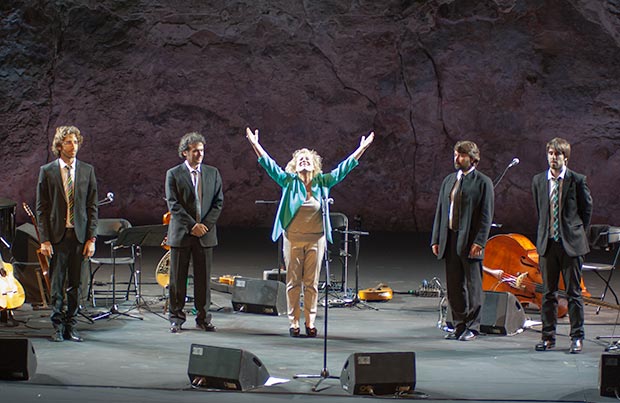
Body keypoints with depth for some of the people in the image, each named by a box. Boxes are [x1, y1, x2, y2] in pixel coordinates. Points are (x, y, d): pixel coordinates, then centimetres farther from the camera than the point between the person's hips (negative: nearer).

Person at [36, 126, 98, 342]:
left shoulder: (87, 170, 7)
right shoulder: (47, 171, 2)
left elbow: (92, 207, 7)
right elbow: (41, 208, 2)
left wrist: (91, 238, 0)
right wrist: (44, 239, -6)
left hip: (79, 235, 1)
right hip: (57, 235, -1)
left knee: (75, 285, 5)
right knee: (57, 285, 1)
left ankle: (71, 327, 13)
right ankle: (58, 327, 9)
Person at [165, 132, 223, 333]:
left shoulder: (212, 173, 9)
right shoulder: (173, 174, 0)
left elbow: (218, 202, 7)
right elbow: (173, 204, -6)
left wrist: (206, 224, -7)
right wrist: (192, 225, -14)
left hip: (206, 233, 2)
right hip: (181, 233, -2)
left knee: (203, 278, 4)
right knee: (178, 278, 2)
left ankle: (203, 318, 12)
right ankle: (176, 318, 10)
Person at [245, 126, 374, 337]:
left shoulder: (322, 182, 7)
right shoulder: (289, 181, 2)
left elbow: (343, 168, 8)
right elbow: (269, 165, -4)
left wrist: (362, 148, 6)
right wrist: (255, 144, -13)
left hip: (316, 238, 1)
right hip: (293, 238, -1)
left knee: (311, 283, 5)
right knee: (293, 282, 2)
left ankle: (310, 322, 10)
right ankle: (293, 322, 7)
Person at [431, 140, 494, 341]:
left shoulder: (482, 182, -2)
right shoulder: (449, 180, 15)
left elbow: (486, 215, -7)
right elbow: (440, 211, 17)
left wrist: (479, 241, -16)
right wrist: (436, 239, 10)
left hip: (470, 241, -6)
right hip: (450, 240, 6)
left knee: (473, 285, 0)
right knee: (454, 286, 7)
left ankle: (472, 327, 7)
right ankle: (459, 325, 16)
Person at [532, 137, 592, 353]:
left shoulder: (577, 180, -4)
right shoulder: (538, 181, 7)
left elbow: (587, 209, 5)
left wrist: (577, 232, 6)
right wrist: (546, 232, 14)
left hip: (571, 244, -3)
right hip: (547, 242, 3)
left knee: (573, 293, 1)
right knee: (548, 293, 7)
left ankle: (577, 337, 7)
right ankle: (548, 336, 14)